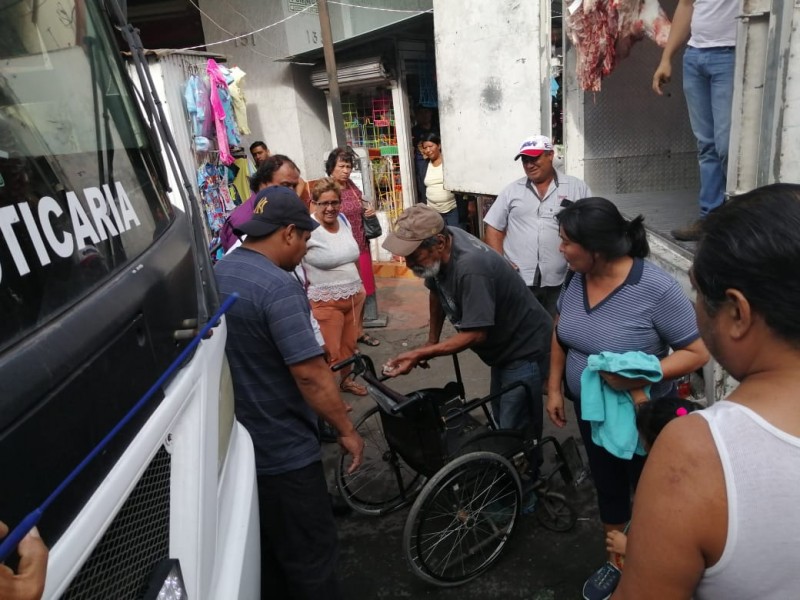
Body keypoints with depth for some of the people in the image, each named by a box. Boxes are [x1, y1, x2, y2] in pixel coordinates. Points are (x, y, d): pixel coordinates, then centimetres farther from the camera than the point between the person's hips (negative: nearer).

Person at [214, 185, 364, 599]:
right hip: (283, 449, -9)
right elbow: (309, 373, -26)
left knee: (264, 550, 24)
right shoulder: (277, 287, -24)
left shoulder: (217, 274, 4)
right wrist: (346, 430, -13)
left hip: (236, 441, 9)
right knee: (310, 554, 8)